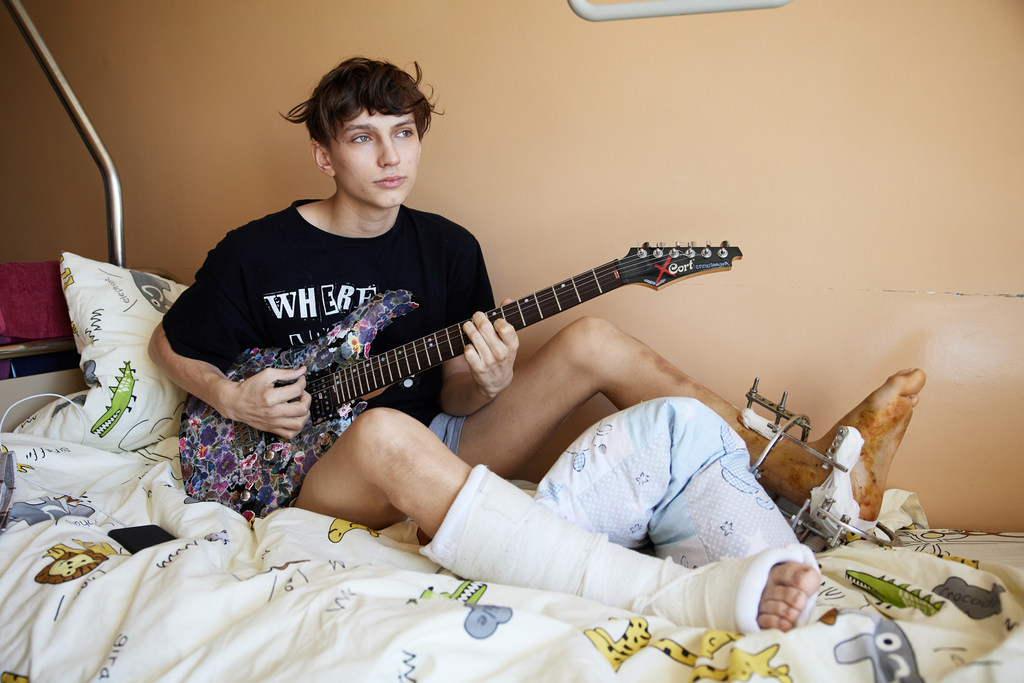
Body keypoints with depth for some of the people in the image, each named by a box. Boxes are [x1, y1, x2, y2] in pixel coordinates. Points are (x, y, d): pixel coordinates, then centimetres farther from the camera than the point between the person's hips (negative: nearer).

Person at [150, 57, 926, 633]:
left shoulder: (449, 248, 2)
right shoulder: (256, 253, -6)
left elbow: (452, 397, 4)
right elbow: (171, 346, 9)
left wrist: (485, 385, -20)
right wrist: (232, 398, -11)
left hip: (438, 455, 4)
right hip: (320, 475, -3)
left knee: (592, 339, -14)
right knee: (384, 433, -43)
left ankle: (810, 476, -15)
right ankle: (685, 592, -54)